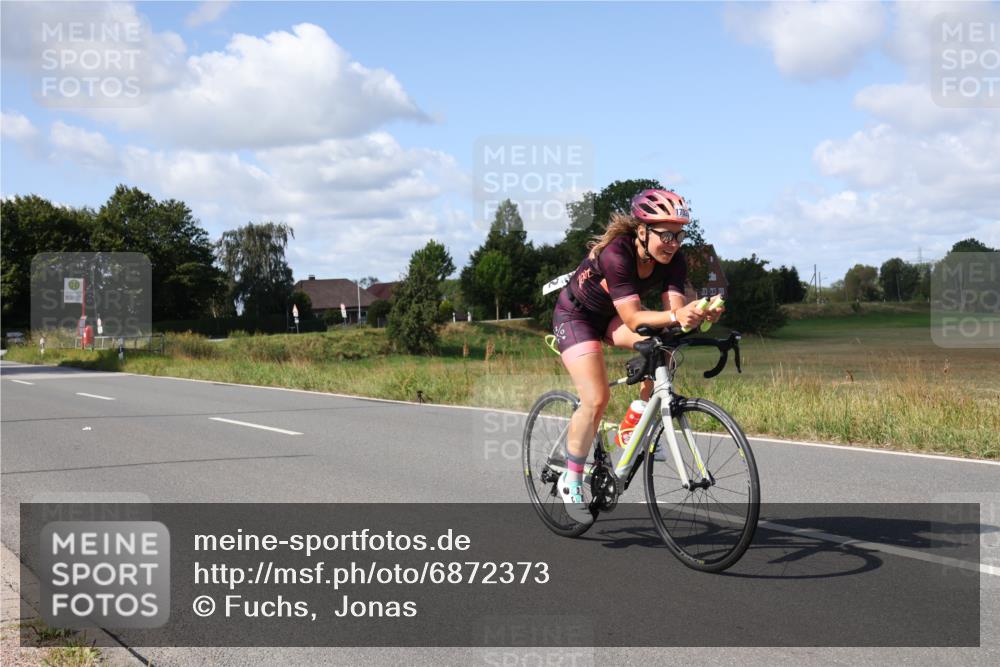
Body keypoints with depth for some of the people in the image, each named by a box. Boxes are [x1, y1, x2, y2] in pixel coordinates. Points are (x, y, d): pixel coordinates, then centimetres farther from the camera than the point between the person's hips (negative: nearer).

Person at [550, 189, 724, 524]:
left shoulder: (673, 260, -18)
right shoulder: (616, 253, -35)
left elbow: (674, 308, -26)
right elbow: (632, 318, -41)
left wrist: (697, 314, -48)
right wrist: (675, 316, -56)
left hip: (613, 317, 6)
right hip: (576, 315, -6)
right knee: (596, 398, -20)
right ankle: (571, 481, -1)